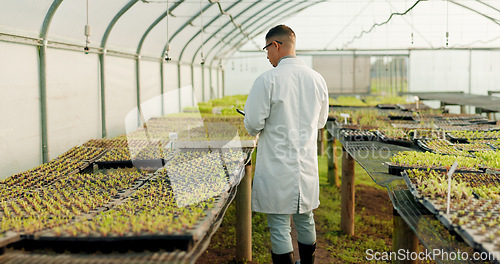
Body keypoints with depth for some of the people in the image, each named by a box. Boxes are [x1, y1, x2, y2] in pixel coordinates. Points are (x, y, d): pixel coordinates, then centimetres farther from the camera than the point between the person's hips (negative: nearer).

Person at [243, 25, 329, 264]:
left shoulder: (267, 80, -15)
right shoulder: (317, 79, 3)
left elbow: (253, 123, -13)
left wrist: (255, 130, 10)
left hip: (277, 167, -6)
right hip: (307, 164, 6)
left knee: (279, 226, 2)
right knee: (305, 220, 20)